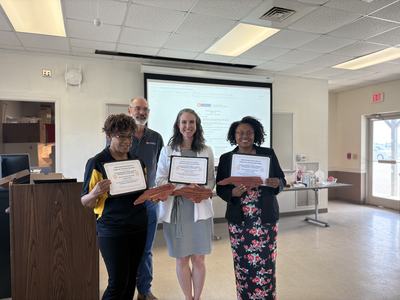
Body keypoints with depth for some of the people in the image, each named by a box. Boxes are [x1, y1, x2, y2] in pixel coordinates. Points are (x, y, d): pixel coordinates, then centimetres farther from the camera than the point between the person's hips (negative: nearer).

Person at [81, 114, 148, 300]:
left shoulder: (137, 161, 7)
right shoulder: (97, 163, -8)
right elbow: (85, 202, -7)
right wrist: (96, 193, -28)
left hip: (138, 227, 5)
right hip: (112, 230, -5)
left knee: (131, 279, 14)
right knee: (118, 283, 0)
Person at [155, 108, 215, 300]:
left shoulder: (206, 151, 6)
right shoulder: (167, 150, 3)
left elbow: (211, 180, 8)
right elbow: (160, 180, -1)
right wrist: (183, 188, -16)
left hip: (199, 209, 1)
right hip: (175, 209, 0)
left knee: (198, 259, 8)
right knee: (182, 259, 9)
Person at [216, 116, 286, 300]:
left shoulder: (268, 154, 4)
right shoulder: (226, 158, 4)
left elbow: (282, 180, 6)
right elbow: (220, 188, 3)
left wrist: (276, 184, -16)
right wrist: (233, 192, -17)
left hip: (265, 218, 0)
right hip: (238, 219, 0)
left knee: (265, 263, 2)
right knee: (242, 263, 5)